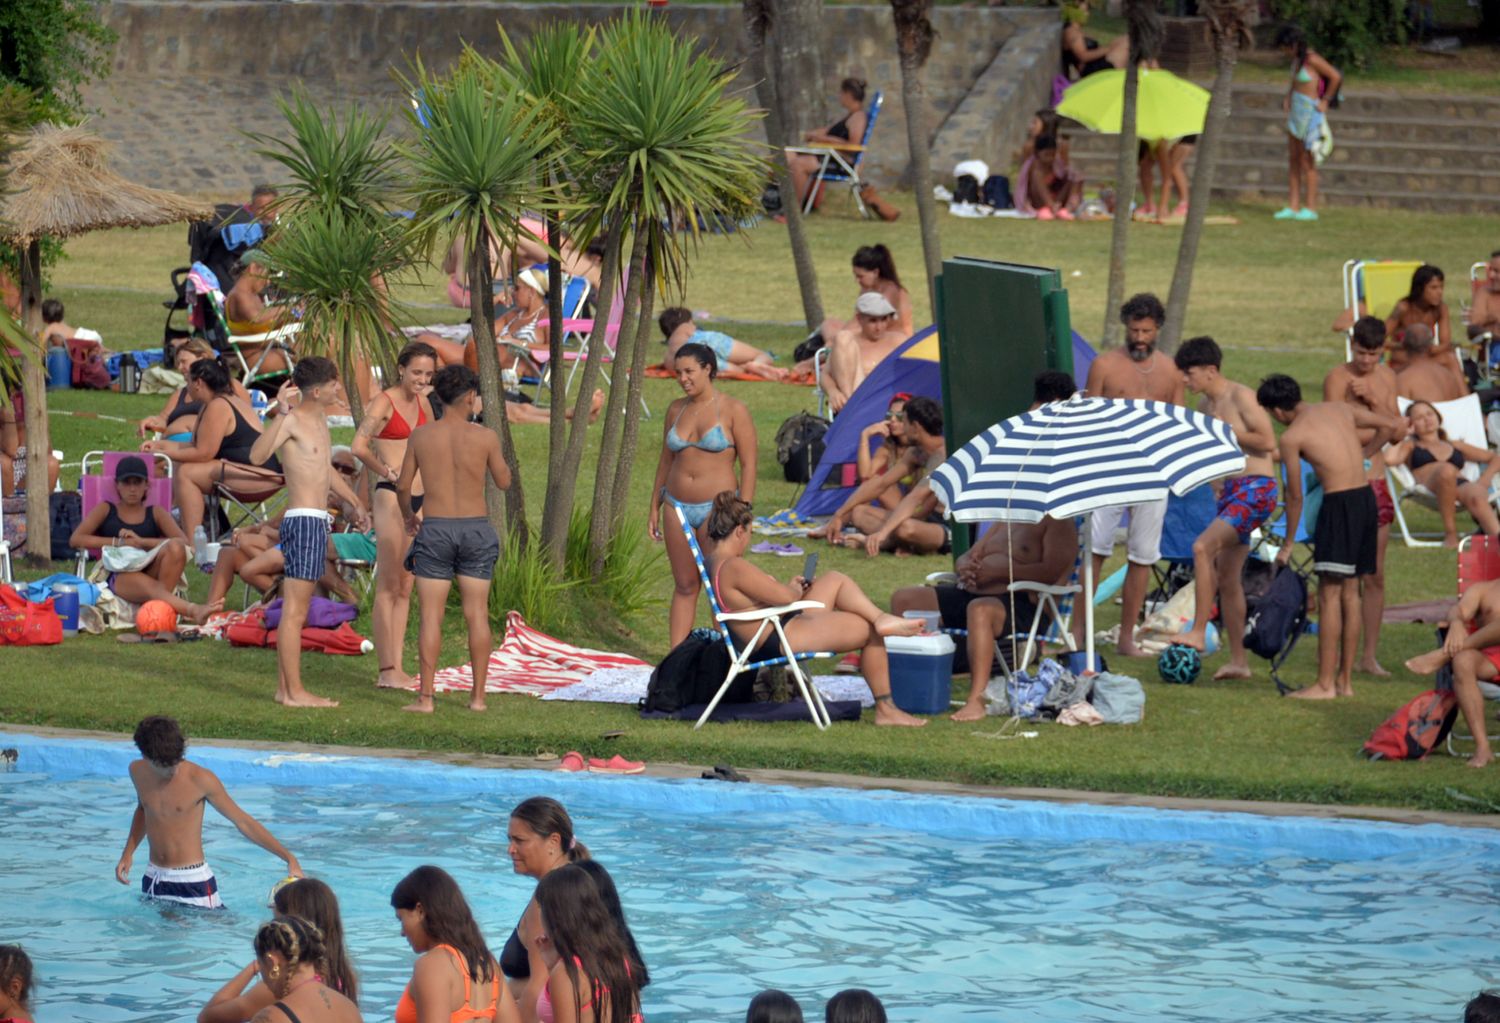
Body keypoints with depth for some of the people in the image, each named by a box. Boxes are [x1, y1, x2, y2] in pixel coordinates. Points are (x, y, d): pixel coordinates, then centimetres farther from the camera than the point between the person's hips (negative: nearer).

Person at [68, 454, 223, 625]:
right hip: (120, 577, -2)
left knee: (175, 548, -31)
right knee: (150, 587, -38)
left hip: (151, 571, 2)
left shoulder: (156, 513, 23)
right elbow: (75, 540, 8)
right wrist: (119, 542, -1)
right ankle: (194, 610, -64)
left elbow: (183, 542, 6)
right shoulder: (106, 510, 22)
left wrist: (142, 541, -5)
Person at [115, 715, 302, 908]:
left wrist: (289, 858, -13)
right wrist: (128, 854, 14)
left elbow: (243, 821, -10)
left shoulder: (200, 780, -15)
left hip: (193, 882, -5)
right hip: (153, 881, 5)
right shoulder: (138, 772, 0)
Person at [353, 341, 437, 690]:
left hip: (419, 500, 8)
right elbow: (360, 446, -21)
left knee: (406, 588, 9)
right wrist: (387, 472, -12)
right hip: (391, 496, -8)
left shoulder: (422, 403, 14)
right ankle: (386, 670, -7)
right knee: (388, 586, -7)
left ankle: (397, 667, 12)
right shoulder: (384, 402, -9)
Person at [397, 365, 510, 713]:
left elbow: (403, 485, 6)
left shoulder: (420, 436, -4)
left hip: (435, 530, 0)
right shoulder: (485, 437, -7)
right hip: (476, 529, 0)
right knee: (477, 614, 7)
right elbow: (503, 481, 7)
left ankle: (425, 697, -2)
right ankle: (478, 695, 7)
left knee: (430, 616, 1)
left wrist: (408, 515, 26)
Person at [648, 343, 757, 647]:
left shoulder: (733, 410, -5)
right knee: (684, 586, 7)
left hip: (717, 507, -5)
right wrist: (655, 508, 16)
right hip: (678, 507, 5)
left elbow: (748, 465, -7)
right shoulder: (676, 410, 11)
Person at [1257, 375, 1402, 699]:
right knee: (1350, 592, 13)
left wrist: (1288, 544, 10)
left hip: (1339, 504, -7)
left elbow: (1295, 496, -1)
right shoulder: (1340, 410, 12)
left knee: (1329, 595, -3)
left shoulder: (1291, 437, -5)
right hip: (1366, 498, 7)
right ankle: (1345, 681, 17)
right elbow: (1392, 426, 17)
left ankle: (1325, 684, -4)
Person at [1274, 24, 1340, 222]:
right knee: (1293, 159, 9)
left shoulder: (1312, 59, -20)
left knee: (1307, 161, -4)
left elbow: (1336, 77, -21)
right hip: (1296, 110, 9)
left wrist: (1325, 100, -13)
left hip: (1310, 113, -9)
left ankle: (1311, 208, 3)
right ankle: (1293, 207, 12)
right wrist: (1288, 98, 7)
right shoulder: (1297, 57, 6)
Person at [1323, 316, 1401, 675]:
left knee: (1375, 575, 7)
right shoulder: (1337, 377, -7)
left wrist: (1373, 401, -12)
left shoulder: (1386, 377, 10)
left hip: (1375, 480, 5)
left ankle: (1369, 655, 13)